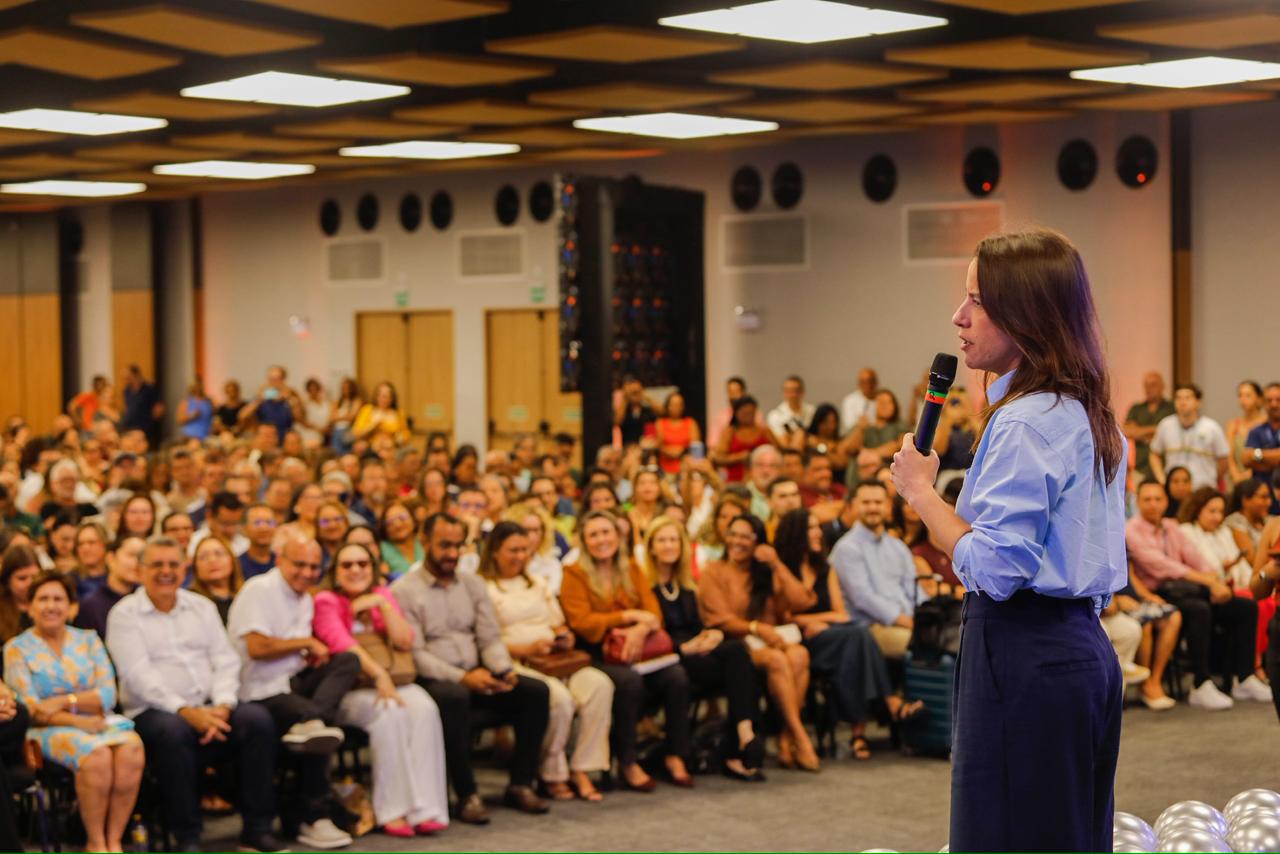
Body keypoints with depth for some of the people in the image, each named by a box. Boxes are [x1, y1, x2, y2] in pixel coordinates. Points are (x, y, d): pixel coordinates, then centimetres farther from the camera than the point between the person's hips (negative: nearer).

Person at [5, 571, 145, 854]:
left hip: (99, 721, 3)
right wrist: (77, 721, -16)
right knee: (96, 755, -35)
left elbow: (108, 695, 5)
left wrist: (64, 702, -11)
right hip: (50, 730, -3)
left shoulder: (88, 640, 16)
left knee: (131, 749, -31)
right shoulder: (17, 648, 7)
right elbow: (28, 709, -3)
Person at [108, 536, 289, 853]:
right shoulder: (124, 615, 3)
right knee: (173, 731, -38)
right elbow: (138, 675, -10)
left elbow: (226, 661, 9)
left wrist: (222, 705, -11)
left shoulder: (202, 607, 18)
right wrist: (186, 711, -22)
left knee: (257, 718, -23)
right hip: (154, 712, -4)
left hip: (209, 709, 4)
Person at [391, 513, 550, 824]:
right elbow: (414, 654, -11)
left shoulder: (472, 583, 16)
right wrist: (462, 677, -22)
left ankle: (520, 784, -9)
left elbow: (490, 637, 12)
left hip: (477, 673, 6)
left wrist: (504, 669, -11)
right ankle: (466, 795, -28)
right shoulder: (403, 591, -3)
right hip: (433, 679, -6)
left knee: (536, 691, -16)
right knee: (454, 697, -39)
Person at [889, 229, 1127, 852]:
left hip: (1023, 660, -10)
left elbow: (994, 568, -21)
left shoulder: (1024, 422, -16)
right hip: (1083, 652, 10)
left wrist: (920, 490, -10)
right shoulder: (1085, 415, 14)